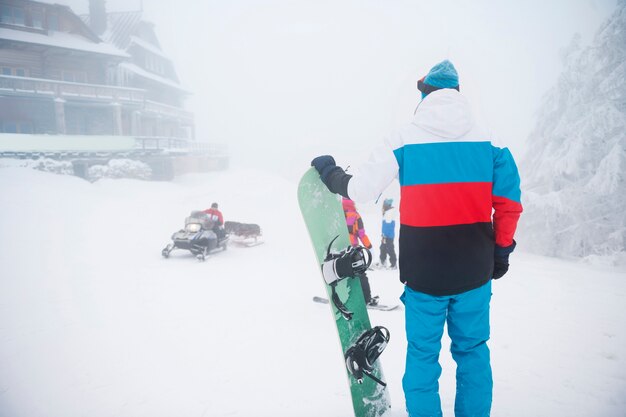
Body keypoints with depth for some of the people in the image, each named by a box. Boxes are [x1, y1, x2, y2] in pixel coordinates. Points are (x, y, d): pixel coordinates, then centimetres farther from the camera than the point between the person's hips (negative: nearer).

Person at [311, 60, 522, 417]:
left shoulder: (404, 139, -7)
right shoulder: (489, 140, 0)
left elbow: (360, 190, -7)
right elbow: (509, 202, 1)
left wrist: (330, 173, 11)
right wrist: (501, 249, 14)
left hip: (424, 274, -2)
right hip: (475, 272, 3)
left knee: (423, 355, 13)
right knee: (472, 351, 19)